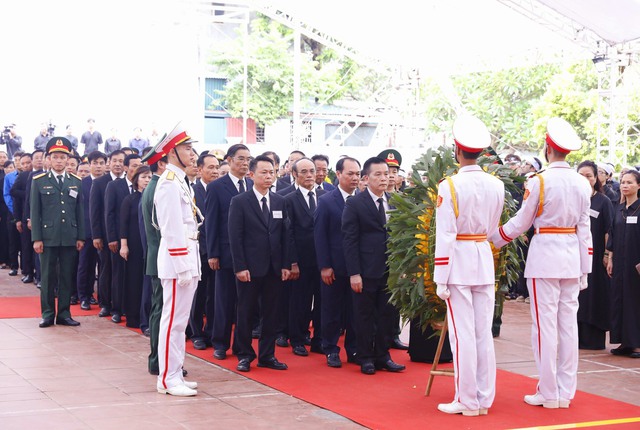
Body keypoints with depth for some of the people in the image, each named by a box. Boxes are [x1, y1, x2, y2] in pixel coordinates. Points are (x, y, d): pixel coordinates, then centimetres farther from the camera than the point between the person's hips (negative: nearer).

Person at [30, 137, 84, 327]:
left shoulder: (76, 182, 9)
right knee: (47, 277, 3)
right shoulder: (39, 181, 2)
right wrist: (36, 238, -5)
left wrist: (80, 237, 5)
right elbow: (35, 212, 1)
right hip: (48, 237, -2)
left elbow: (79, 211, 10)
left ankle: (64, 314, 13)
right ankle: (48, 314, 11)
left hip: (69, 238, 2)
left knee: (67, 277, 5)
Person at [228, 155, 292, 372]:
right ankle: (245, 355, 15)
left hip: (274, 268, 4)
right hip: (249, 268, -4)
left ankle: (267, 355, 17)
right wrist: (240, 267, -13)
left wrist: (286, 265, 2)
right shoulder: (239, 202, -4)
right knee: (246, 313, 4)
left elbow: (285, 235, 9)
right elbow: (235, 237, -7)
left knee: (271, 313, 8)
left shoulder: (280, 202, 9)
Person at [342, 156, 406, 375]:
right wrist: (354, 273, -14)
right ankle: (366, 358, 15)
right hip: (366, 272, -5)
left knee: (387, 314, 10)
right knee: (365, 316, 4)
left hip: (390, 271, 5)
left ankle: (382, 356, 21)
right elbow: (349, 240, -9)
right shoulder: (355, 204, -6)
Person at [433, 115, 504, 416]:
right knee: (484, 333, 10)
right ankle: (484, 399, 16)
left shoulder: (449, 186, -13)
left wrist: (440, 279, -9)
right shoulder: (497, 185, 2)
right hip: (485, 261, 5)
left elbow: (445, 236, -13)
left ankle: (467, 401, 5)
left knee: (462, 334, 0)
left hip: (458, 262, -5)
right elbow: (492, 230, 12)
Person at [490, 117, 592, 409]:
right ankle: (566, 392, 15)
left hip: (544, 255, -5)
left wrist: (494, 238, 13)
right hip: (572, 258, 5)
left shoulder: (538, 182, -11)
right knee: (568, 324, 9)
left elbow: (521, 222, -4)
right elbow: (584, 228, 8)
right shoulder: (582, 184, 5)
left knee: (545, 325, 0)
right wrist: (584, 270, 13)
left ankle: (549, 393, 5)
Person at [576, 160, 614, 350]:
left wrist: (607, 254, -10)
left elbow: (608, 231, -4)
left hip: (594, 256, -4)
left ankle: (593, 339, 6)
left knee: (593, 297, 0)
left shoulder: (603, 202, -2)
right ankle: (576, 336, 11)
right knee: (576, 297, 5)